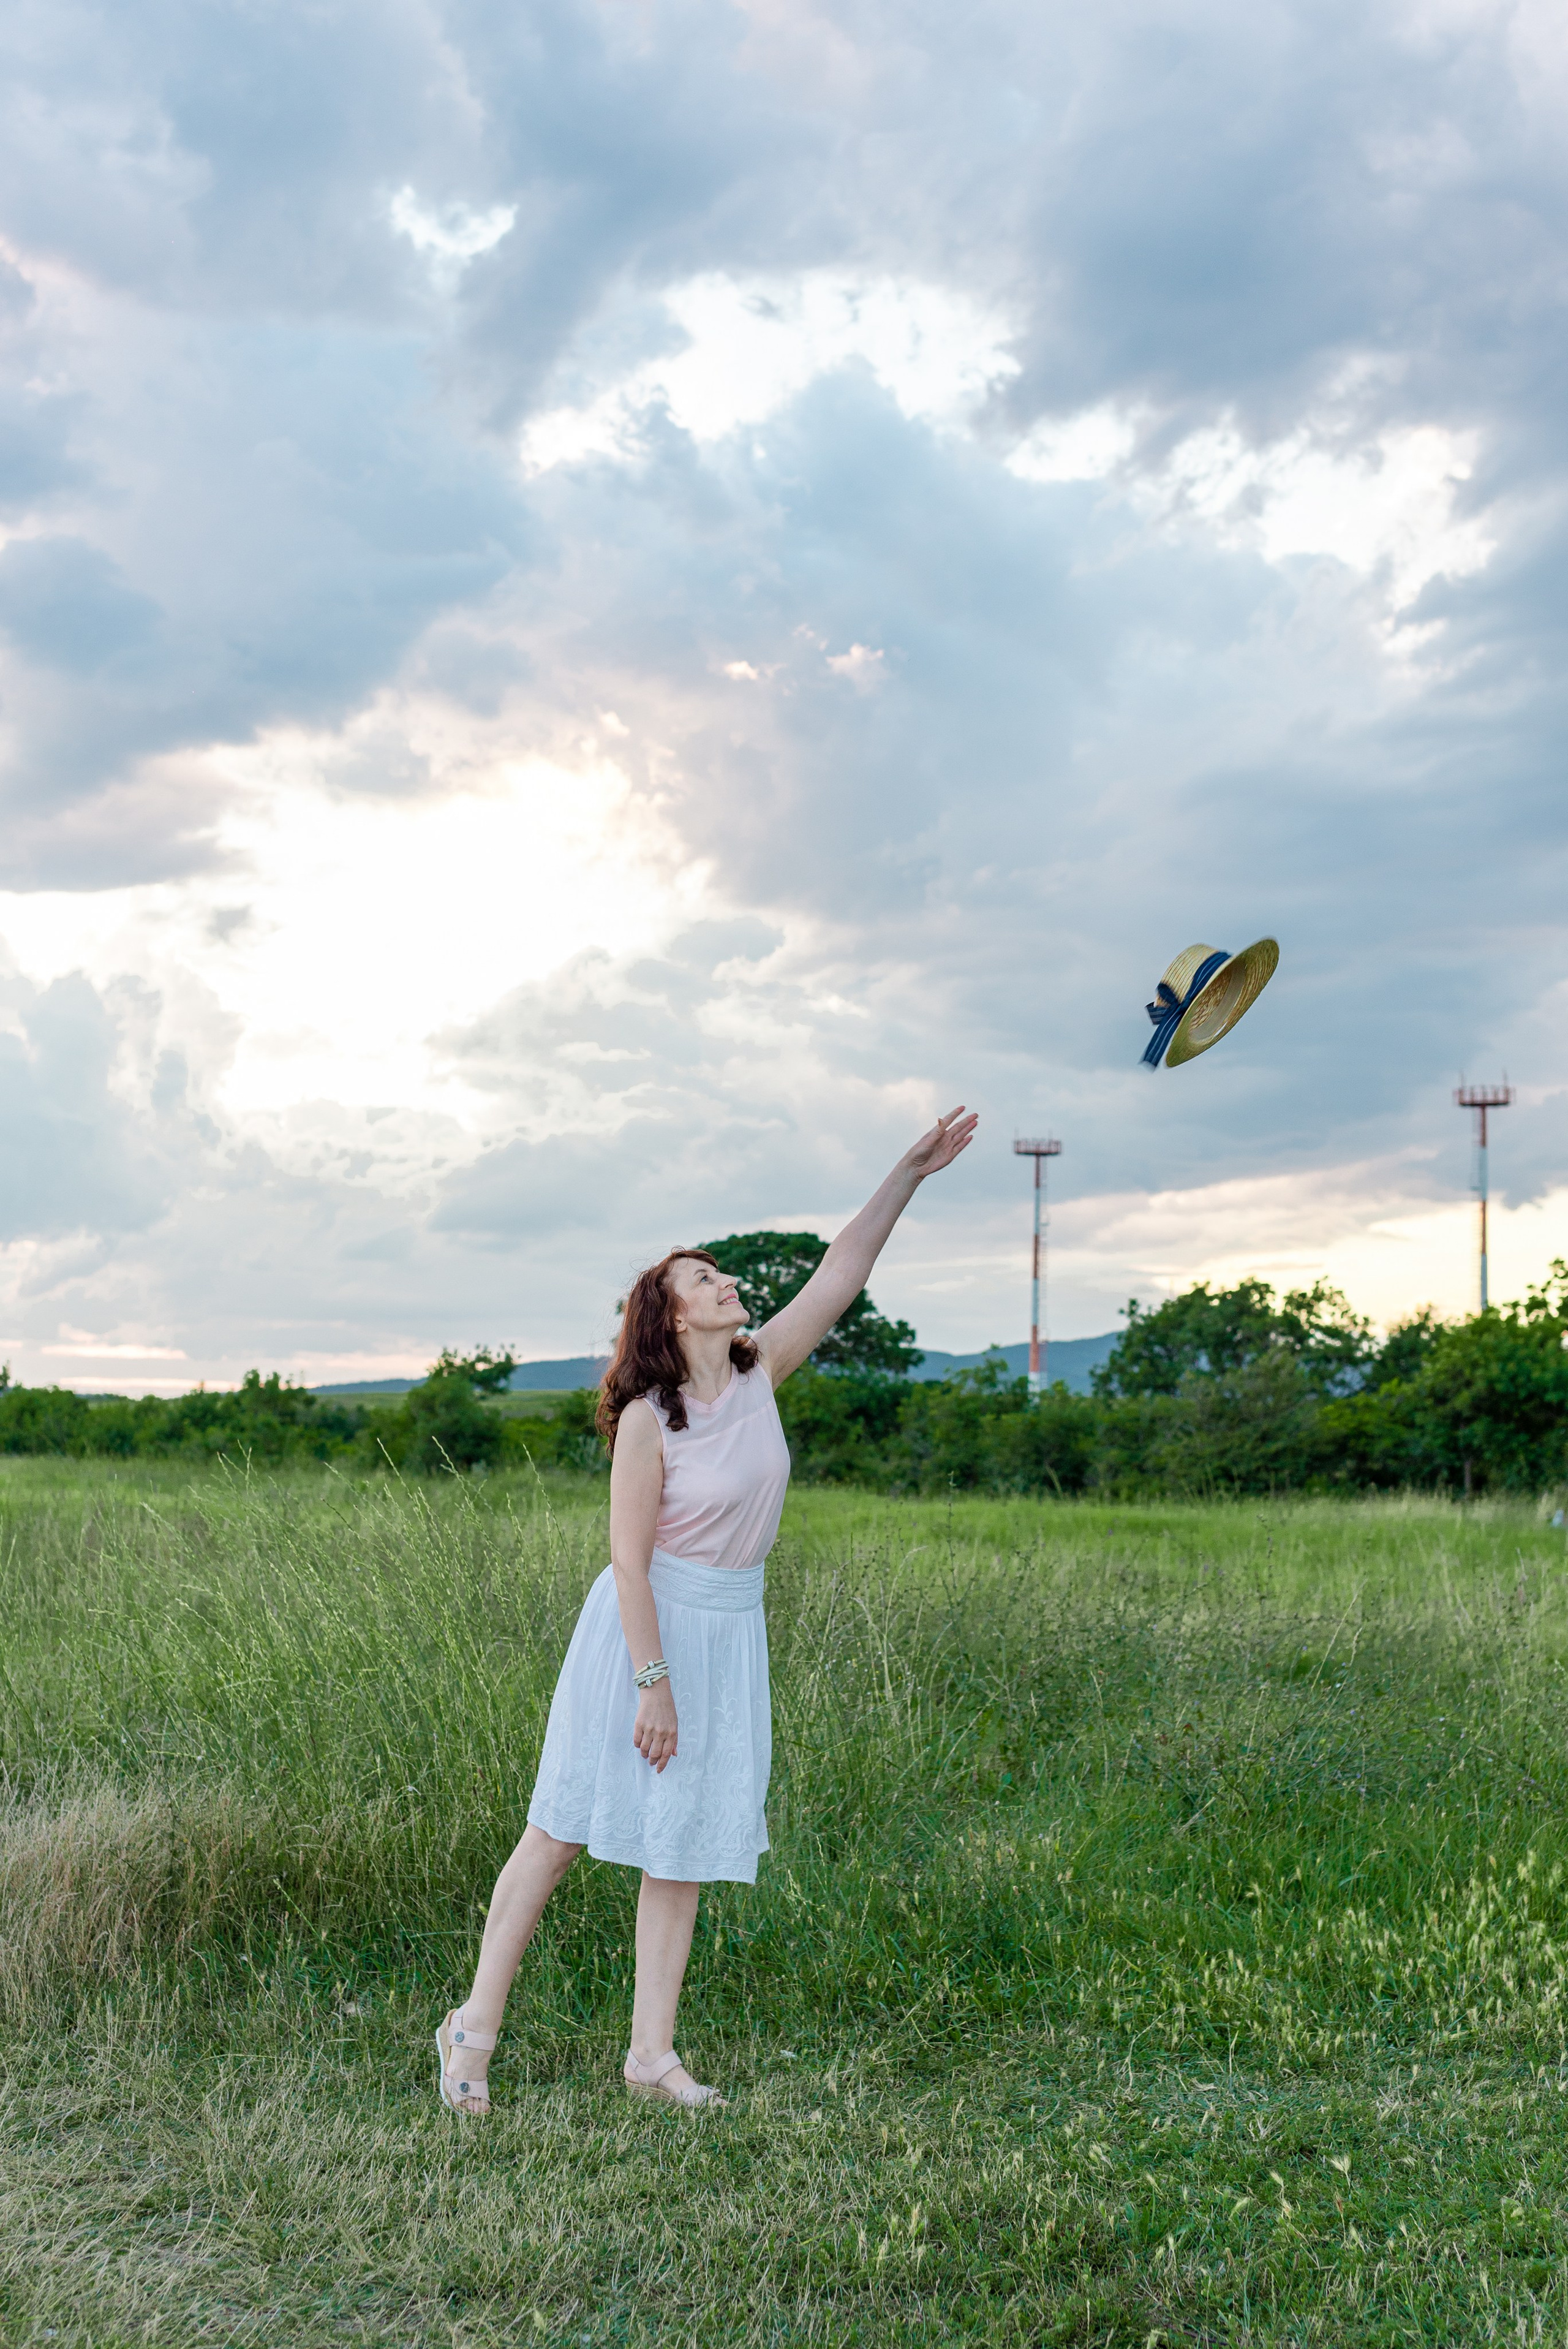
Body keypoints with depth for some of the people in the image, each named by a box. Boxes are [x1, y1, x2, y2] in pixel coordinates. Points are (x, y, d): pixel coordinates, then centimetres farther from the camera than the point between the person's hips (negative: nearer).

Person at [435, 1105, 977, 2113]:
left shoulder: (761, 1373, 1)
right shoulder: (648, 1419, -15)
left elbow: (843, 1272, 1)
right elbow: (630, 1558, -16)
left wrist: (912, 1172, -4)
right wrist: (653, 1682, -18)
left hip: (732, 1632, 6)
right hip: (647, 1625, -6)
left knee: (686, 1842, 9)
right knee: (564, 1830, 2)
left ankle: (653, 2050, 16)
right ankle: (476, 2028, 15)